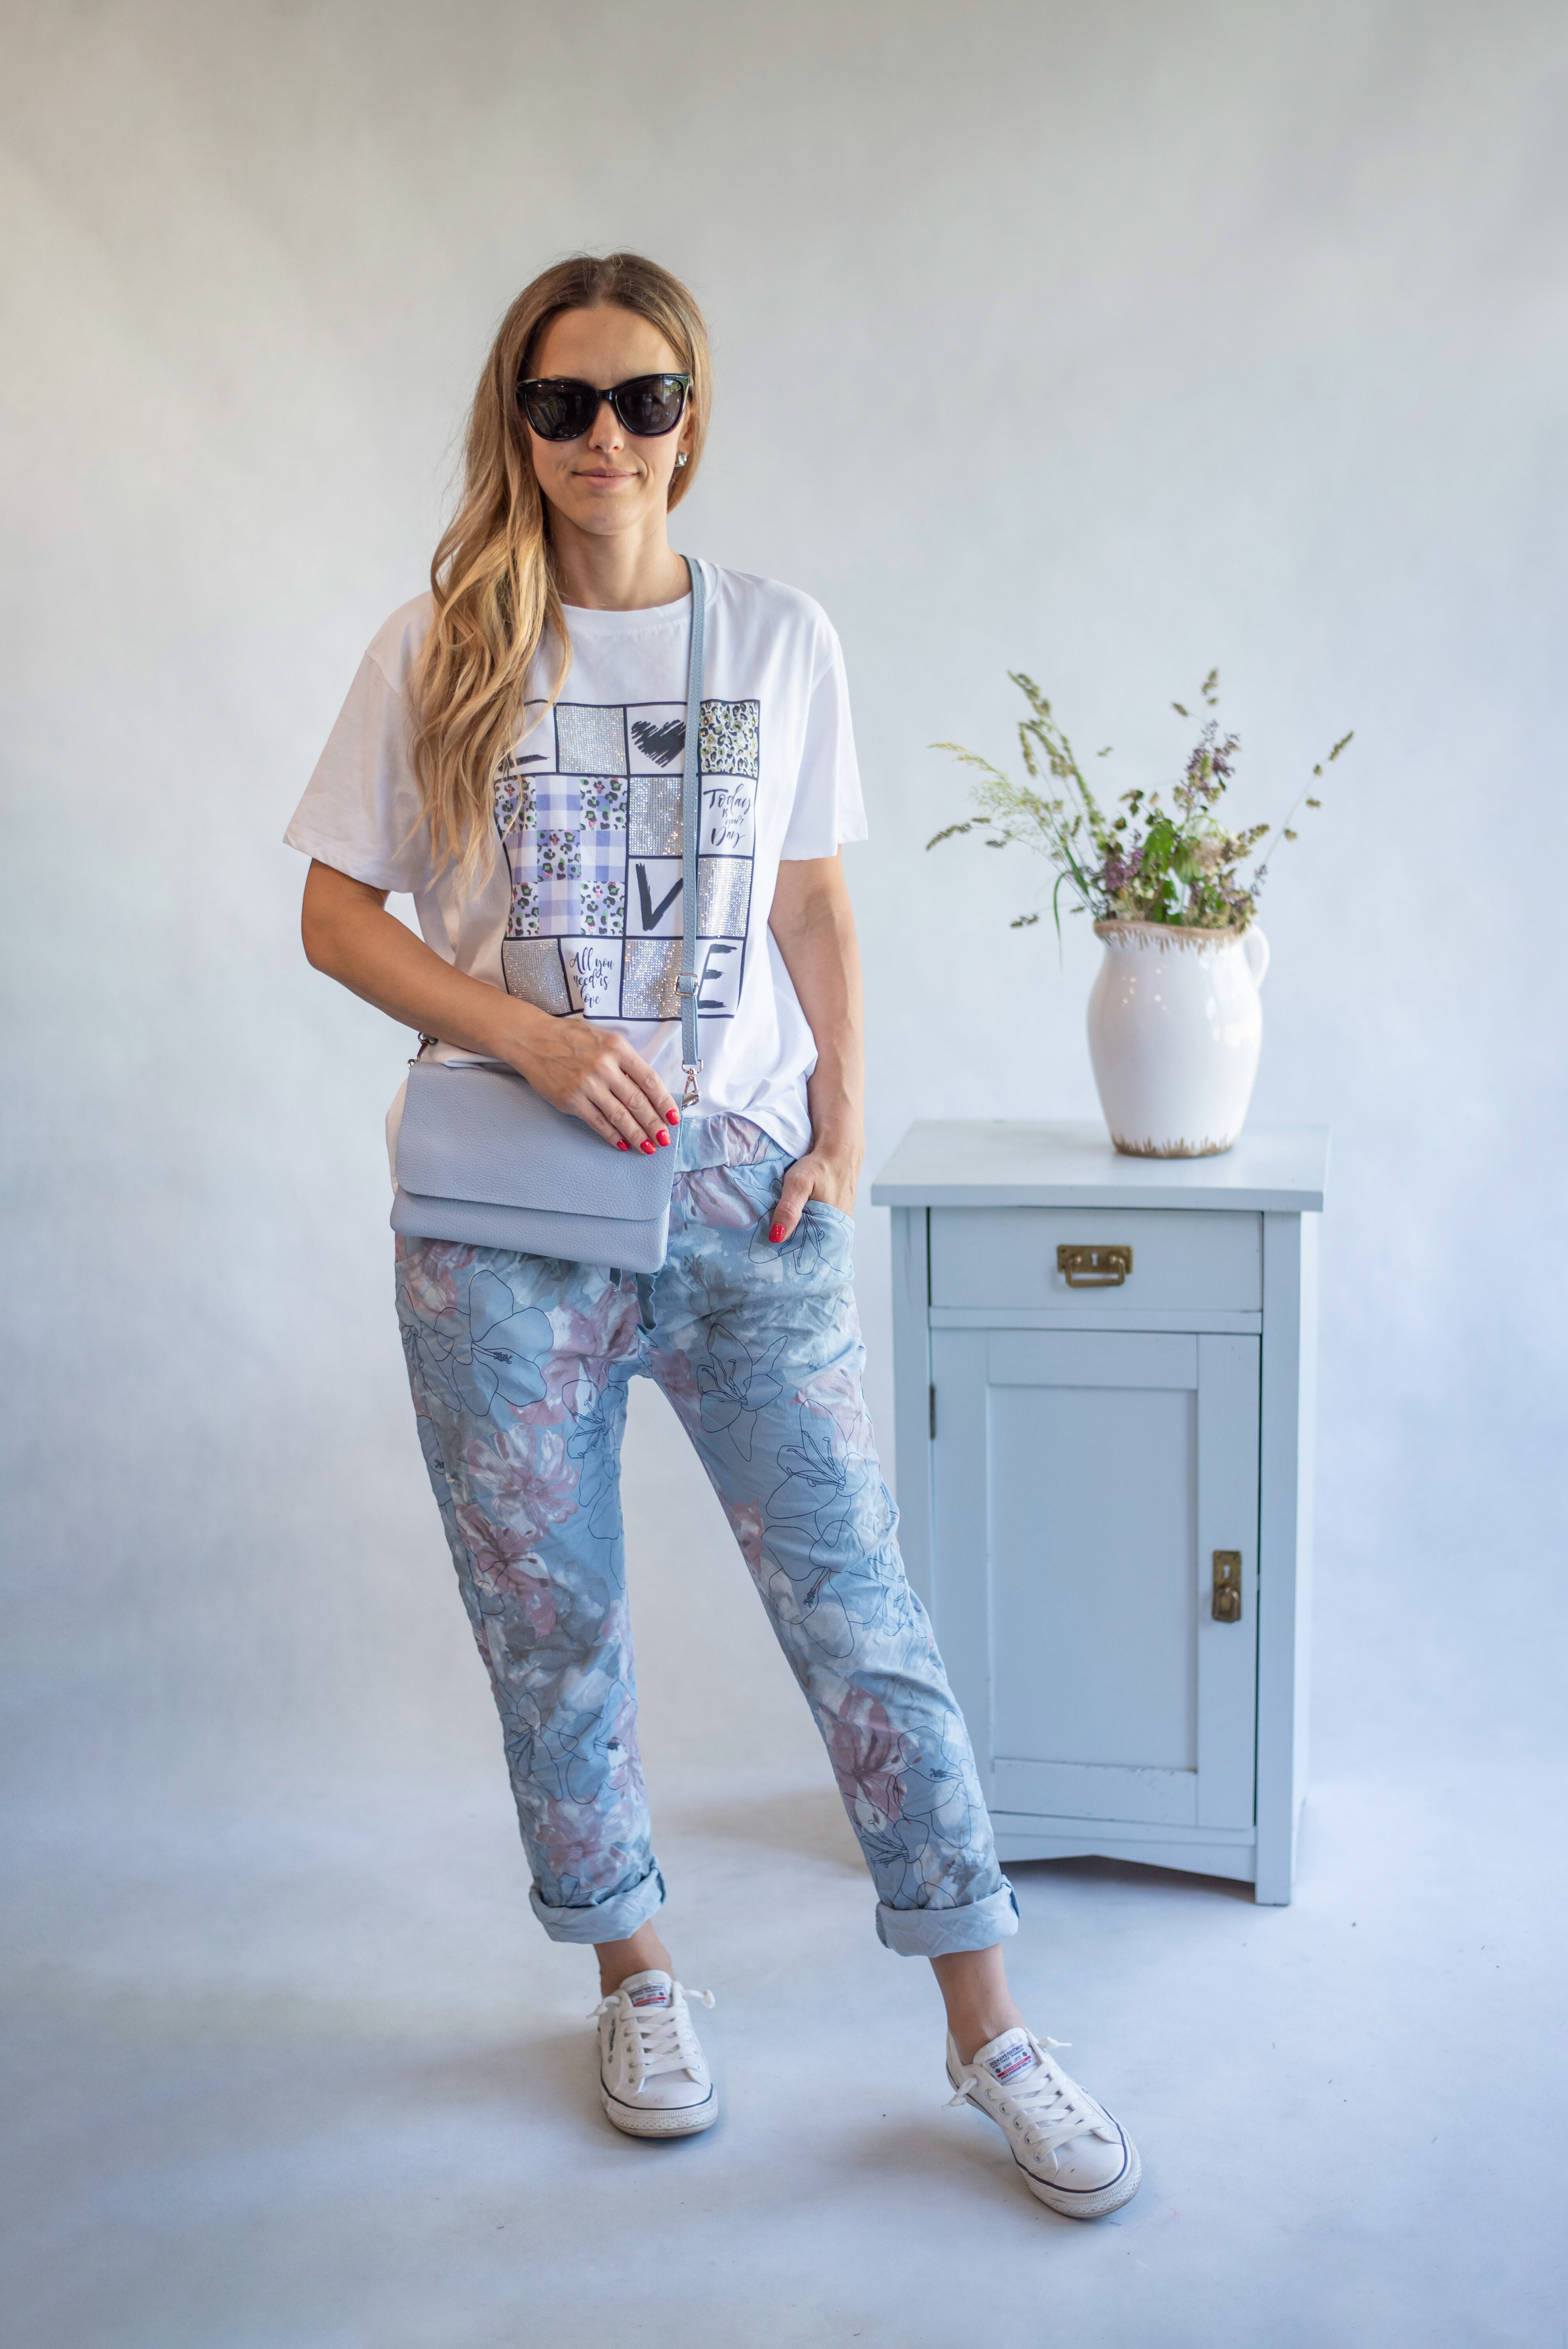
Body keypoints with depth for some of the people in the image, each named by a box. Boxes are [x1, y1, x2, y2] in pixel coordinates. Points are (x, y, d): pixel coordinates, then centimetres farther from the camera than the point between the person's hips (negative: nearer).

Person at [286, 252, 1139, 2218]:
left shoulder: (781, 641, 5)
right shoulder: (439, 649, 0)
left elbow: (814, 908, 11)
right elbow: (336, 913, 1)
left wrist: (841, 1140, 2)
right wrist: (534, 1037, -13)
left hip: (743, 1192, 1)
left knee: (862, 1611, 1)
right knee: (550, 1627, 9)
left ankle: (985, 2030, 14)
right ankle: (636, 1977, 31)